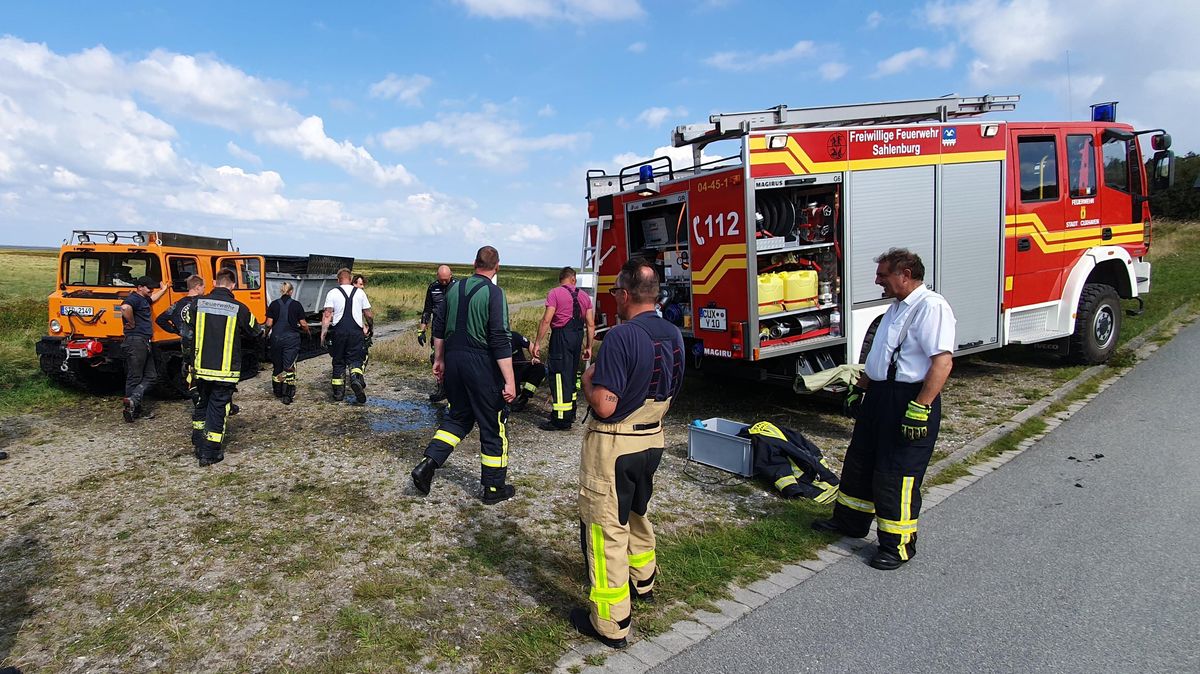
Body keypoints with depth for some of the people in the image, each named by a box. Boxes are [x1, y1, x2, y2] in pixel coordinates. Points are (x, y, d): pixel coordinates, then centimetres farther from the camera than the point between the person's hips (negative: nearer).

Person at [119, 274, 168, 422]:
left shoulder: (143, 299, 20)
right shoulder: (134, 298, -11)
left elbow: (152, 298, 45)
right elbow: (125, 307, -35)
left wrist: (163, 289, 52)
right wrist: (132, 323, -22)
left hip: (144, 343, 10)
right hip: (136, 342, -10)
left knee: (151, 376, 7)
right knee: (135, 377, -6)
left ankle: (133, 404, 3)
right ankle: (133, 405, -4)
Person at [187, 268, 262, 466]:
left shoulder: (199, 303, -3)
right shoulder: (238, 308, -12)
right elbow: (255, 331, 3)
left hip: (201, 367, 4)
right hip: (225, 370, -4)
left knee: (202, 405, 21)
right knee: (218, 409, 5)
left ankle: (199, 446, 31)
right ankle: (210, 453, 9)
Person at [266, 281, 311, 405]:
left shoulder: (274, 304, 0)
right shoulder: (296, 305, -3)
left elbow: (269, 323, -2)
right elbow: (303, 324, -1)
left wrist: (268, 331, 19)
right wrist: (307, 331, 19)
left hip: (276, 338, 2)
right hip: (291, 338, -2)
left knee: (277, 365, 16)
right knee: (289, 366, -1)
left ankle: (278, 391, 27)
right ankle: (288, 395, -7)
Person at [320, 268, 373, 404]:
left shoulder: (332, 293, 1)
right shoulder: (360, 292, 6)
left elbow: (327, 314, -7)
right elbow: (369, 315, 9)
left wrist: (323, 332, -6)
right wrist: (369, 326, 27)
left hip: (339, 331, 0)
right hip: (356, 331, 0)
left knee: (338, 362, 12)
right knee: (355, 360, 5)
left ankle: (338, 393, 18)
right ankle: (356, 378, -26)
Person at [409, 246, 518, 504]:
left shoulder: (454, 288, 7)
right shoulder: (493, 293, -13)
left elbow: (439, 326, 13)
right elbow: (500, 340, -19)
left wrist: (439, 359, 24)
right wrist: (509, 381, -18)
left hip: (453, 359, 6)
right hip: (481, 364, -6)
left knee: (458, 416, 22)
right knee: (493, 425, 7)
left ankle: (427, 465, 9)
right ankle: (493, 488, 16)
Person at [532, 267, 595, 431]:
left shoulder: (555, 293, -5)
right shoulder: (584, 296, 11)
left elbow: (546, 320, -13)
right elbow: (591, 324, 9)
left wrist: (537, 343, -9)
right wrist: (588, 347, 16)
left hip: (561, 335, -6)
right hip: (578, 337, 6)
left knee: (560, 377, -4)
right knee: (571, 375, 19)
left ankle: (561, 419, -4)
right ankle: (570, 413, 30)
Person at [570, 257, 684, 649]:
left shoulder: (622, 336, -24)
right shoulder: (673, 335, 0)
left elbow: (604, 406, -26)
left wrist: (588, 380, -8)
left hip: (613, 445, -8)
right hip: (653, 440, 8)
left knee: (606, 528, 3)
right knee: (637, 514, 27)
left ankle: (611, 624, 13)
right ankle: (643, 582, 47)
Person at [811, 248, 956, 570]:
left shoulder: (931, 306, -16)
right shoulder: (897, 308, 16)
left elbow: (943, 361, -25)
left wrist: (921, 408, -28)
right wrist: (859, 388, 22)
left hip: (910, 402, -10)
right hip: (880, 396, 10)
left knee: (897, 476, -1)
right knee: (859, 461, 18)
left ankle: (898, 545, 13)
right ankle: (850, 521, 34)